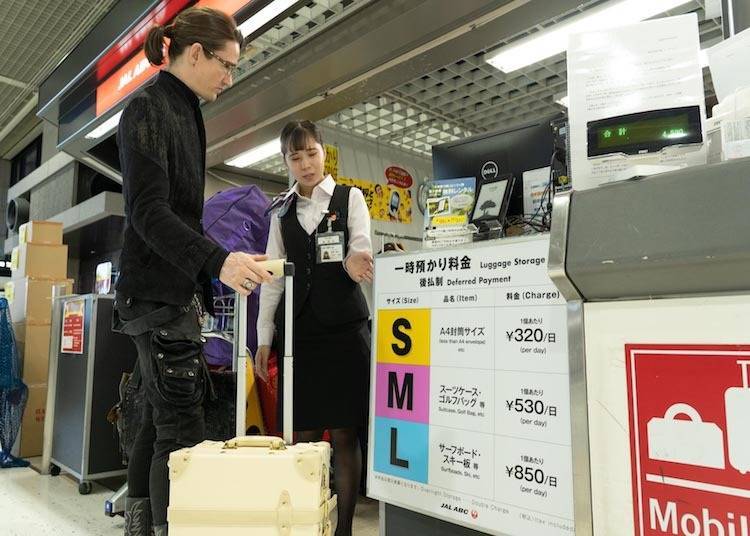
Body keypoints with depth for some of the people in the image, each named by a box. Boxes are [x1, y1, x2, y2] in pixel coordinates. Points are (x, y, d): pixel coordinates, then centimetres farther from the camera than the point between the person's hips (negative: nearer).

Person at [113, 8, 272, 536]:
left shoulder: (185, 111, 18)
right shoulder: (148, 108, -9)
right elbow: (147, 210, -19)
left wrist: (203, 283, 21)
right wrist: (218, 261, -31)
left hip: (178, 290, 9)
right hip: (156, 291, -9)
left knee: (161, 418, 13)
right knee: (181, 427, -9)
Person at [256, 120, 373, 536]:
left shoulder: (349, 198, 7)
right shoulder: (282, 214, 14)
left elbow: (362, 248, -6)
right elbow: (273, 279, 11)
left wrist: (354, 260, -31)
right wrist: (264, 339, 6)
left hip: (344, 326, -2)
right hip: (297, 329, 3)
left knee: (344, 432, 0)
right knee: (302, 432, 5)